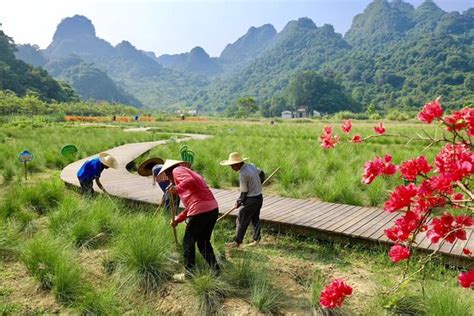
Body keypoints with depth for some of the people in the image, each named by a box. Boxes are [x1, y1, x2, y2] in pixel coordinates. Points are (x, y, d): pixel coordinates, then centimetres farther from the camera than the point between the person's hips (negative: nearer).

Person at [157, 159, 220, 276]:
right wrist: (177, 219, 31)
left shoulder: (177, 170, 6)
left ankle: (190, 273, 15)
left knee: (188, 242, 7)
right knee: (203, 241, 21)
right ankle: (215, 269, 19)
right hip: (213, 208, 9)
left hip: (200, 210, -9)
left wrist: (178, 188, -30)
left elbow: (190, 181, -18)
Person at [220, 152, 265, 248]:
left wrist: (239, 202, -1)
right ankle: (256, 239, 26)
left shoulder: (243, 174, -23)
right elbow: (262, 174, 17)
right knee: (255, 219, 18)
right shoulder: (251, 165, 1)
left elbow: (244, 192, -16)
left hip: (251, 200, -9)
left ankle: (237, 242, 9)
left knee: (241, 221, 2)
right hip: (259, 197, 9)